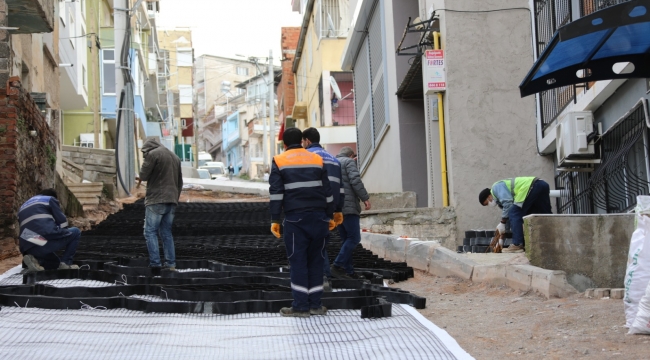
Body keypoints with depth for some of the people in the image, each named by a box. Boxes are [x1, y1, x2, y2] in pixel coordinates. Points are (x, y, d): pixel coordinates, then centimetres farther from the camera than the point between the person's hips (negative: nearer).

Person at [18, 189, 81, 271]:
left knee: (56, 263, 29)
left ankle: (33, 259, 0)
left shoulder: (23, 207, 37)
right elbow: (62, 221, 8)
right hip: (46, 239, -7)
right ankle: (65, 263, 2)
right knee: (76, 232, 17)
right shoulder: (50, 199, 16)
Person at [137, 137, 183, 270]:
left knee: (150, 232, -3)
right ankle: (171, 264, 8)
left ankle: (155, 264, -10)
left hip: (156, 200, -7)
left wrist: (142, 177, 13)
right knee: (167, 233, 12)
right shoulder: (174, 157, 19)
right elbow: (180, 182, 20)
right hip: (171, 201, 7)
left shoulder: (152, 154, -6)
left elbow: (143, 175, -9)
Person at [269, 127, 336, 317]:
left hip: (295, 218, -3)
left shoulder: (279, 161, 3)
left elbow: (276, 192, -3)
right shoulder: (317, 159, 13)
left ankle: (301, 306, -3)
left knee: (298, 261, -1)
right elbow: (327, 190, 13)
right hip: (318, 216, 3)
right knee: (315, 259, 9)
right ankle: (315, 304, 10)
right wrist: (330, 216, 18)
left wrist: (275, 220, -2)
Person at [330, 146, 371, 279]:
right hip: (348, 206, -9)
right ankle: (338, 266, -19)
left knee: (346, 239, 11)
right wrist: (365, 198, -11)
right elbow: (355, 181, -13)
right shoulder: (349, 162, 1)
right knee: (354, 238, -10)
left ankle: (348, 271, 7)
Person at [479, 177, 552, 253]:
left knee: (514, 214, -8)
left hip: (533, 187, -11)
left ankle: (517, 245, -10)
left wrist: (502, 223, -5)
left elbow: (507, 203, -14)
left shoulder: (496, 187, 1)